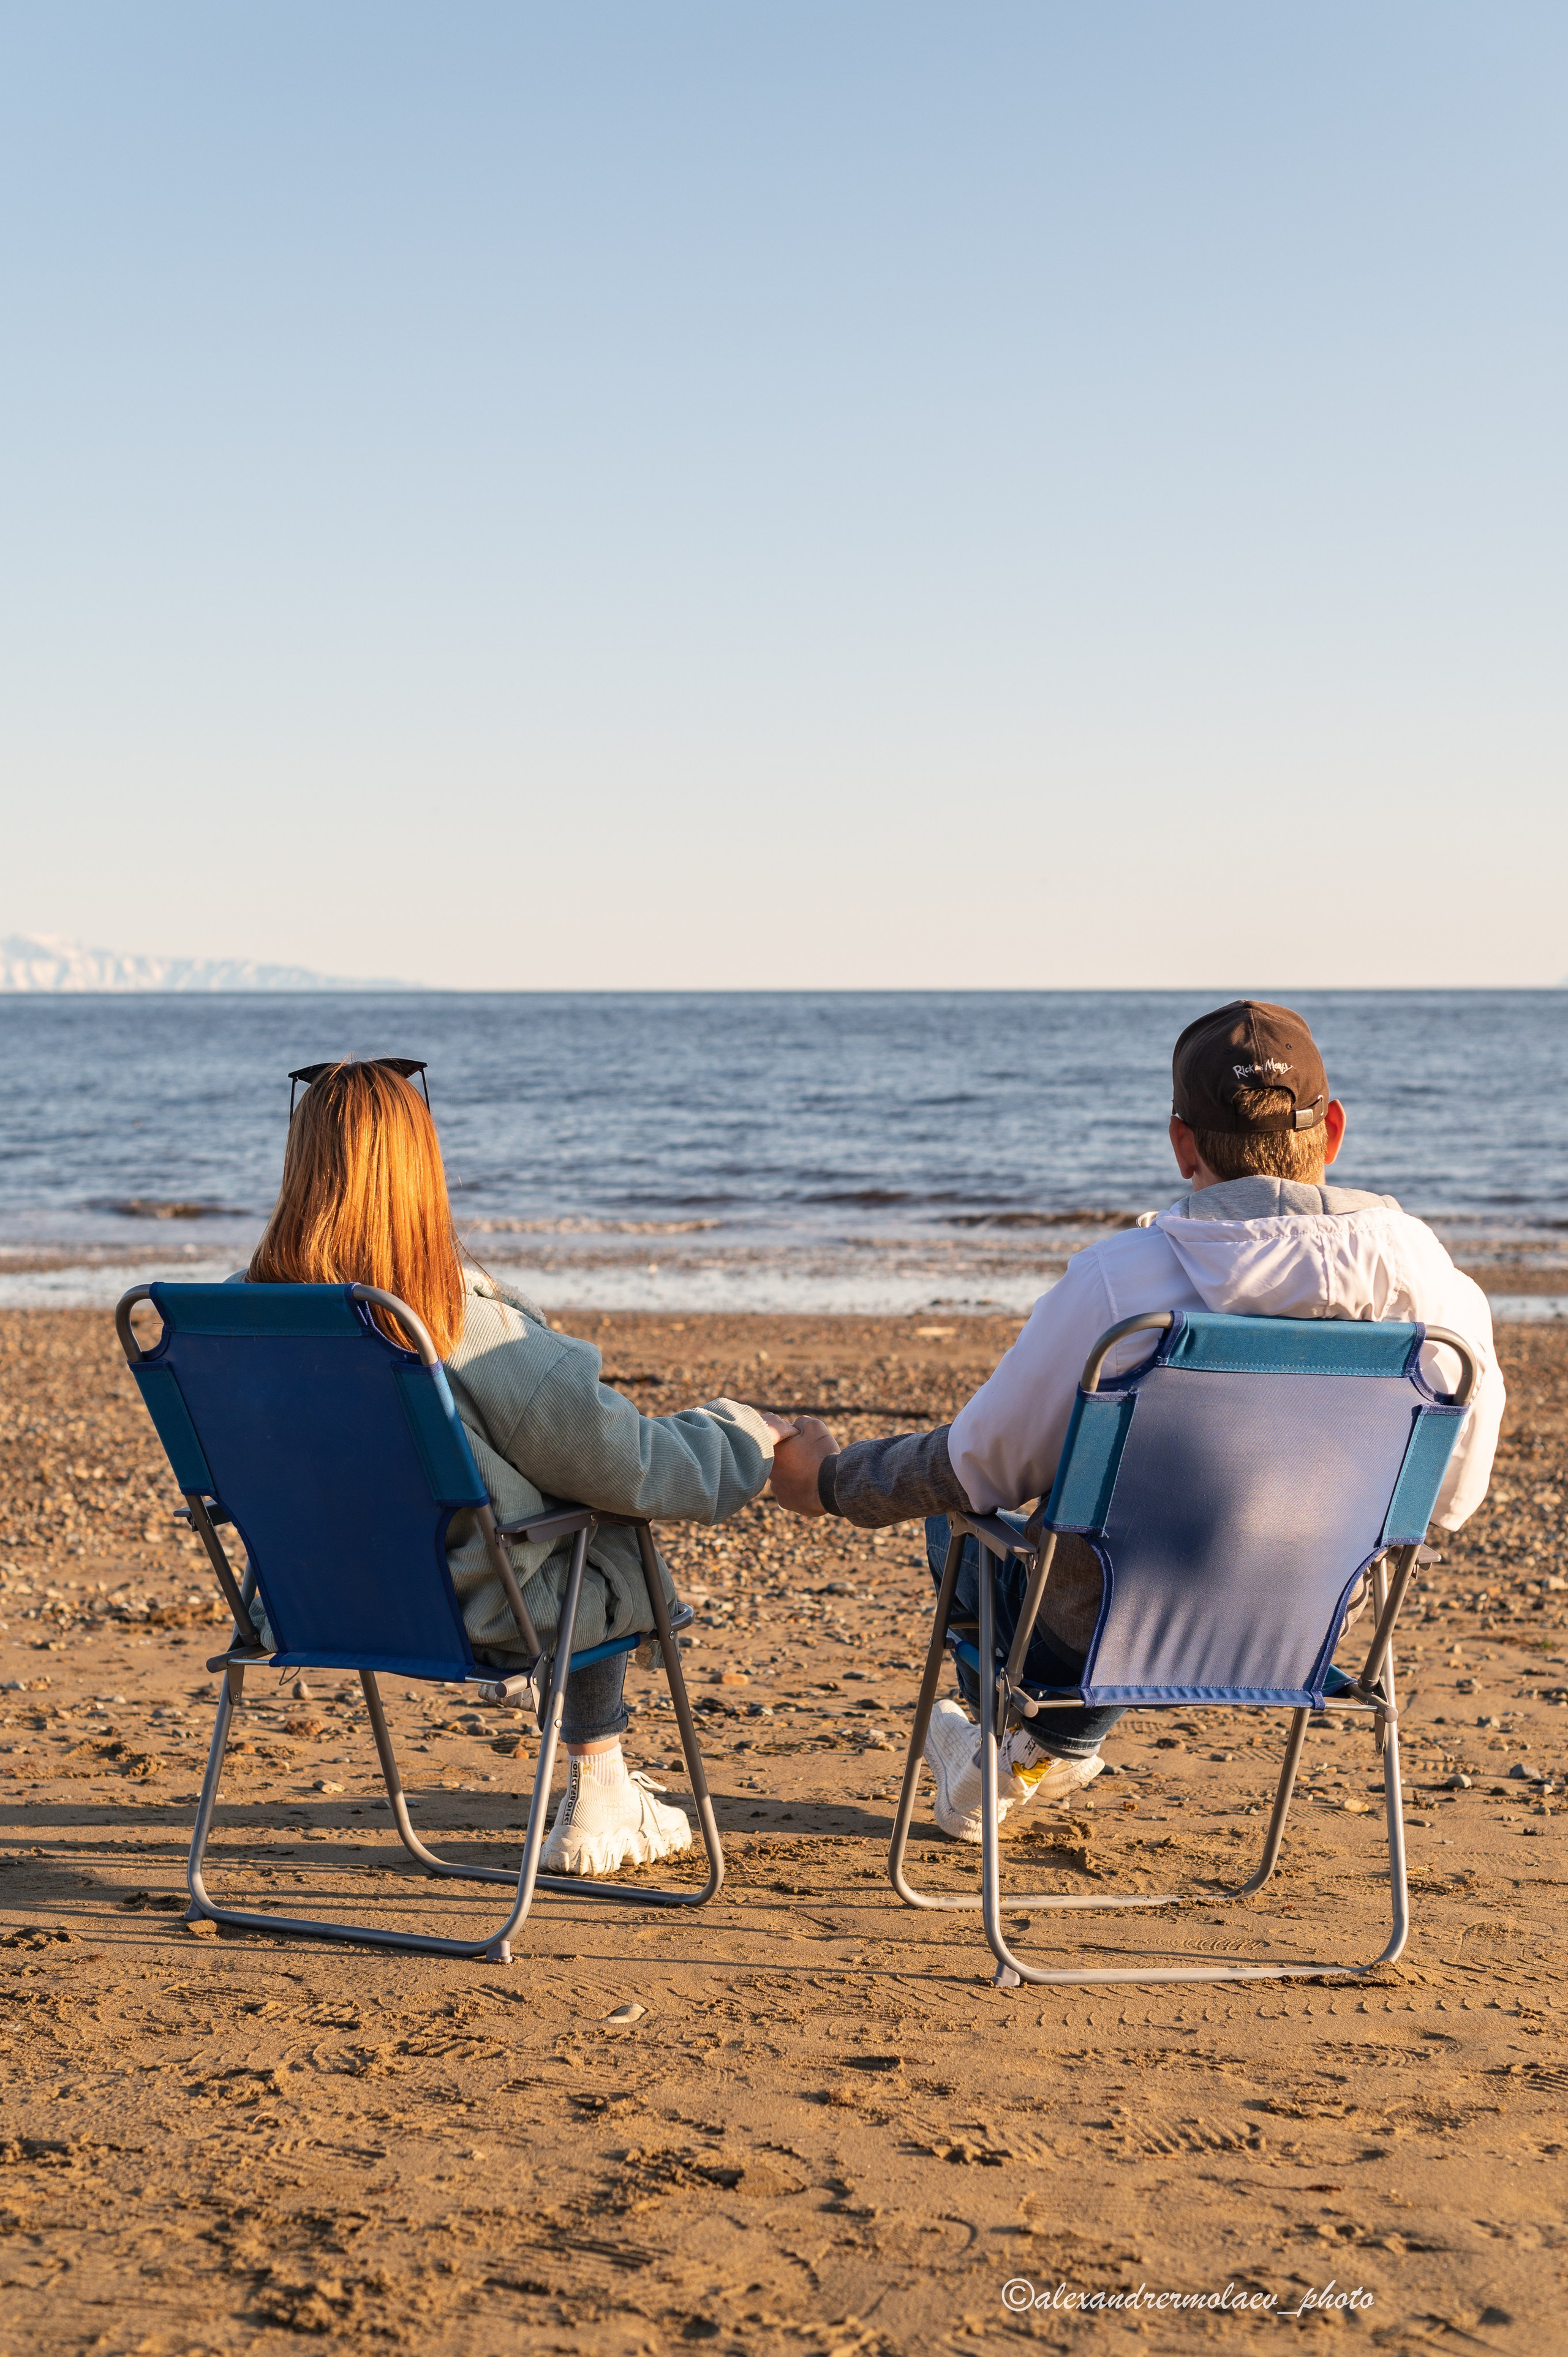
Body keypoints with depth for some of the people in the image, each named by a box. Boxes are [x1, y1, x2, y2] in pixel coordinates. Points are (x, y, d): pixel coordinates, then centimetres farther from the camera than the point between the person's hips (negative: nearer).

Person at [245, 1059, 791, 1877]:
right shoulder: (469, 1323, -27)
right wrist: (745, 1434, 0)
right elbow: (625, 1464, -19)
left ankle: (601, 1799, 41)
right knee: (613, 1546, 27)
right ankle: (595, 1803, 37)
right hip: (482, 1615, -5)